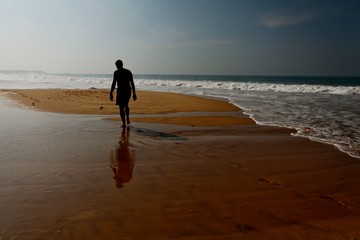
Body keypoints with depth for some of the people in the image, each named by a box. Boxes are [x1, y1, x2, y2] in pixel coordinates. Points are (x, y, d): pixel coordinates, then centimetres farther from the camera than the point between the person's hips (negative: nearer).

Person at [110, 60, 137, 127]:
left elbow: (114, 83, -10)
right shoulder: (128, 72, 8)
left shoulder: (116, 72, -4)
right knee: (126, 105, 26)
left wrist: (111, 93, -6)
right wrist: (134, 94, 9)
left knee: (121, 107, 3)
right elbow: (132, 83, 6)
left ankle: (124, 124, 2)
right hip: (128, 91, 4)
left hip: (120, 91, -4)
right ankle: (128, 119, 22)